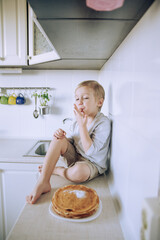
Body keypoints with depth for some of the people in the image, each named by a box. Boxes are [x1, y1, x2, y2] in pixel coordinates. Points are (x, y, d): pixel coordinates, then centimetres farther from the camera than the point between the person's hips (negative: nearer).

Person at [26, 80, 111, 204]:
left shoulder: (103, 122, -21)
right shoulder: (80, 119, -1)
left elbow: (90, 151, -28)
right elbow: (71, 140, 9)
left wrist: (82, 125, -30)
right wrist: (61, 135, -14)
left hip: (92, 164, -6)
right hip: (75, 156, 6)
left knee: (79, 172, -39)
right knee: (58, 139, -19)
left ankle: (56, 170, -3)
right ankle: (42, 182, -20)